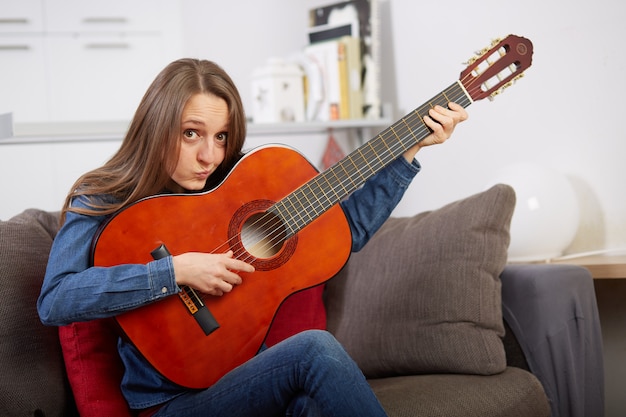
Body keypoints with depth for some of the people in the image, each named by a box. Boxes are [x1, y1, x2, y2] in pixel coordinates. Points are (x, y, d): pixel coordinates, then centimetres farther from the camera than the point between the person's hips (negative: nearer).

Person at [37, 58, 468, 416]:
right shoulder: (103, 201, -3)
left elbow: (350, 227, 11)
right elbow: (54, 301, -19)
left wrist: (410, 147, 4)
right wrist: (176, 271, -24)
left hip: (253, 382, 4)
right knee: (315, 349, -28)